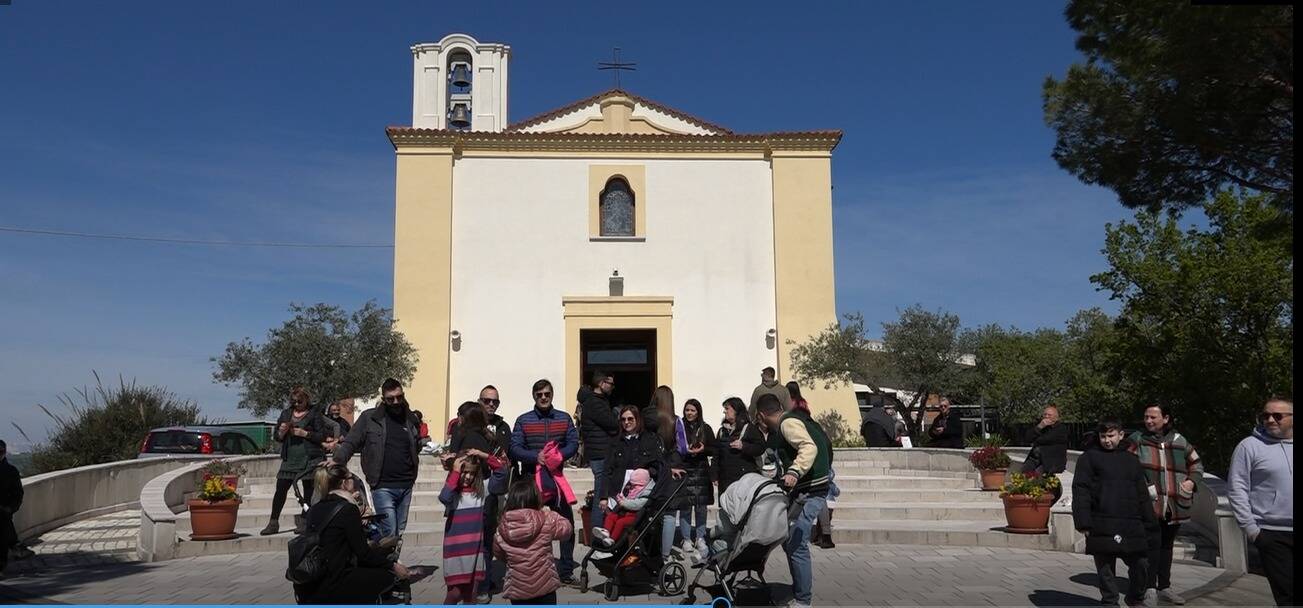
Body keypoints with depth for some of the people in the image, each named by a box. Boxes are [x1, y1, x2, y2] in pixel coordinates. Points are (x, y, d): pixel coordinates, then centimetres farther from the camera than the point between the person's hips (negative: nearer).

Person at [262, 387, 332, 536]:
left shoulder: (314, 414, 1)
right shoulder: (286, 414, 14)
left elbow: (323, 436, -5)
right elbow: (277, 437, 17)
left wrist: (305, 433, -15)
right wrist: (281, 432, -5)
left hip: (309, 459, -4)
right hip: (290, 459, 4)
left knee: (308, 491, -1)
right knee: (280, 489, -2)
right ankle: (273, 522, 4)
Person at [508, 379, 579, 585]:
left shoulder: (564, 418, 8)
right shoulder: (523, 420, 2)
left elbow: (573, 443, 3)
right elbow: (515, 448, -5)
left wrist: (560, 455, -16)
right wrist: (536, 456, -20)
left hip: (557, 477, 2)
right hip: (530, 479, -2)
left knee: (566, 524, 2)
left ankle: (566, 571, 12)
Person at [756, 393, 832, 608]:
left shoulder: (788, 423, -12)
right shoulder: (791, 421, 18)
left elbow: (809, 447, -27)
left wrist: (794, 471, -39)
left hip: (810, 491, -10)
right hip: (802, 491, 10)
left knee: (796, 544, -10)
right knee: (789, 542, 14)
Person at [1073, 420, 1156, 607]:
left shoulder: (1131, 461, 17)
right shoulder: (1089, 458, 3)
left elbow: (1142, 495, 19)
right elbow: (1080, 491, -3)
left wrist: (1149, 522, 13)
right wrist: (1084, 522, -11)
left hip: (1131, 525, 4)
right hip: (1102, 526, -4)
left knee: (1141, 563, 6)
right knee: (1105, 568, 1)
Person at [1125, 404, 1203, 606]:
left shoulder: (1180, 441, 8)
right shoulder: (1137, 440, -4)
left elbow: (1196, 464, 20)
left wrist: (1192, 481, 2)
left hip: (1175, 505, 5)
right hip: (1149, 504, -5)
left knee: (1167, 545, 15)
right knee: (1152, 544, -8)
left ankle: (1164, 587, 27)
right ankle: (1150, 588, 1)